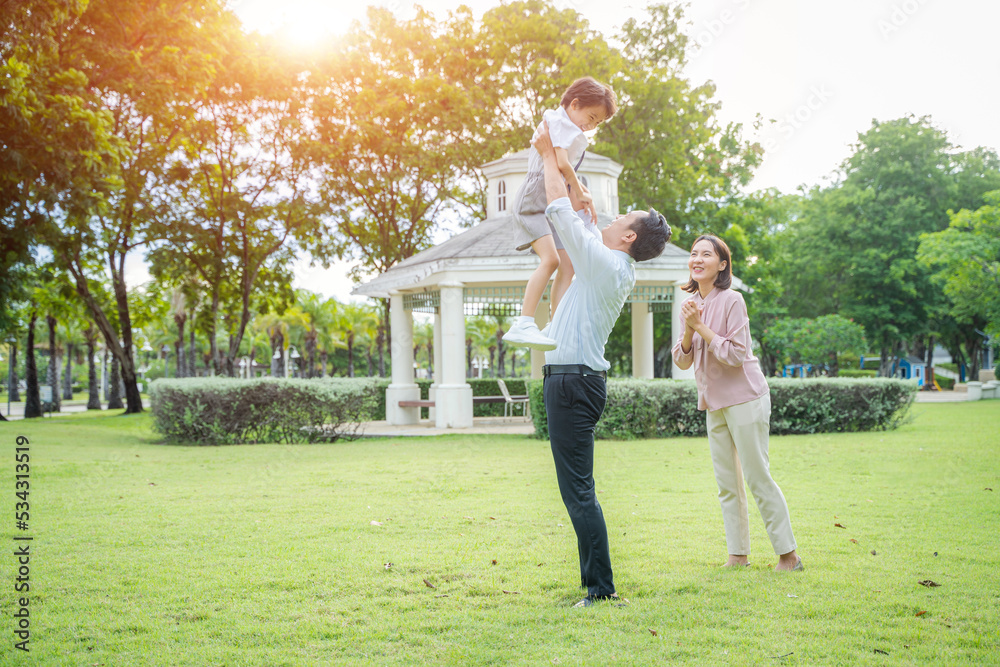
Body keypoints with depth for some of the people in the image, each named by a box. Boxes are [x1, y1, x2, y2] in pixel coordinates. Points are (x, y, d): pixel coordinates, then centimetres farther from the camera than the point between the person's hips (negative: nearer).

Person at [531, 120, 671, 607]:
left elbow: (559, 210, -8)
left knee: (577, 490, -9)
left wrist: (549, 155, 5)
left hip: (573, 383, -10)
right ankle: (595, 583, 17)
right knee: (577, 489, 13)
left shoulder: (605, 263, -12)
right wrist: (554, 160, 25)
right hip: (576, 381, 10)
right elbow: (569, 217, 25)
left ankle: (601, 588, -7)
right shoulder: (614, 269, 14)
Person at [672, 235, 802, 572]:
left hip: (744, 398, -7)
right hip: (714, 404, 7)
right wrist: (688, 330, -11)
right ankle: (738, 553, 18)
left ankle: (789, 555, 5)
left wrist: (701, 327, -19)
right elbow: (682, 360, 6)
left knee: (758, 477, -5)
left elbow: (736, 355, -18)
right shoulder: (692, 304, 9)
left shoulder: (731, 300, -13)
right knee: (727, 482, 10)